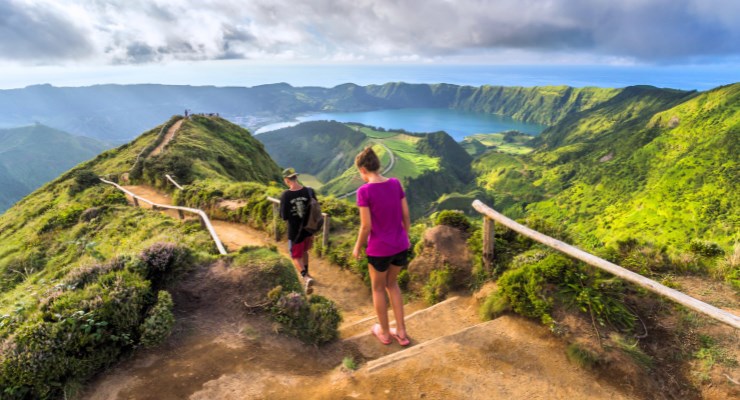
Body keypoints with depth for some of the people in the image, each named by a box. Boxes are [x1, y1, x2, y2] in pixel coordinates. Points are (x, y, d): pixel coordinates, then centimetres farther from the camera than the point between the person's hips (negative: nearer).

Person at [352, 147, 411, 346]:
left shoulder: (364, 191, -18)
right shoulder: (396, 184, -4)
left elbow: (366, 226, -16)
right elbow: (406, 216, 1)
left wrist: (357, 247, 1)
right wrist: (404, 239, 15)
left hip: (379, 250, -4)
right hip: (401, 247, 4)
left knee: (378, 287, 20)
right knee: (391, 283, 25)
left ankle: (384, 332, 35)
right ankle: (401, 332, 27)